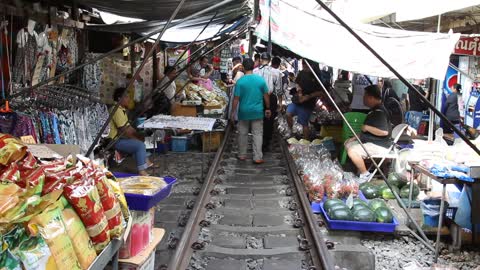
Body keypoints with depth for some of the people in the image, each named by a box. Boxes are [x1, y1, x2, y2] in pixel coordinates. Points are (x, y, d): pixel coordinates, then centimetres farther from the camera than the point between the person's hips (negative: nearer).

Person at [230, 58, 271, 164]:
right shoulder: (261, 80, -5)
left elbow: (236, 98, -9)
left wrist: (232, 112, 0)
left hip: (244, 112, 0)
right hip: (257, 112, 1)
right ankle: (257, 157, 5)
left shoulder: (240, 81, -11)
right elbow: (266, 96, 2)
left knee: (243, 134, 14)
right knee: (257, 134, 6)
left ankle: (242, 155, 24)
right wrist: (267, 108, 14)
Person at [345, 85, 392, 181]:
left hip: (379, 146, -11)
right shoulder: (375, 110, 13)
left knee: (352, 151, -27)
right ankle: (361, 169, 15)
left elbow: (384, 132, -33)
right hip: (370, 141, 11)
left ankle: (365, 174, -10)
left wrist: (367, 127, -22)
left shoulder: (379, 112, -22)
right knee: (348, 143, 15)